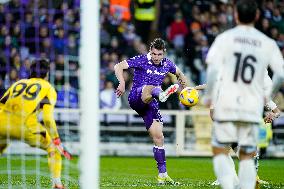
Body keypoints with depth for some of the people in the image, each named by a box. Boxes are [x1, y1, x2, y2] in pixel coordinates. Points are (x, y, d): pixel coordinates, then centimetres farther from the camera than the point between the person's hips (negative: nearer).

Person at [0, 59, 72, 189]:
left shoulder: (18, 83, 28)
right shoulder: (48, 89, 16)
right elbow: (48, 118, 2)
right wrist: (57, 141, 5)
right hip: (25, 125, -3)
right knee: (53, 148, 18)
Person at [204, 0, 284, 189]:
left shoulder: (224, 38, 0)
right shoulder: (268, 43, 4)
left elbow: (213, 69, -12)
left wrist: (208, 95, 1)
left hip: (226, 105, -1)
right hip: (253, 107, 1)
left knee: (220, 151, 8)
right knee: (247, 156, 11)